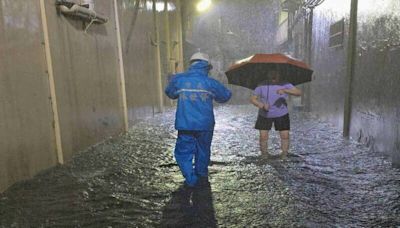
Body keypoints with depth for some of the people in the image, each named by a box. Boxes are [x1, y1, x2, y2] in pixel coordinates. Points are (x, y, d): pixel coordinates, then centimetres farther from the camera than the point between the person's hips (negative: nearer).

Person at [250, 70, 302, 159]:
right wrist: (262, 105, -32)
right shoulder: (262, 86, -13)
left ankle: (284, 154, 18)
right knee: (263, 136, -5)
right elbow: (252, 99, -13)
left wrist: (284, 90, -38)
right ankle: (264, 154, 17)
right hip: (265, 115, 0)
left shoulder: (285, 85, -12)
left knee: (285, 136, -3)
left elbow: (299, 92, -22)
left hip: (281, 115, 0)